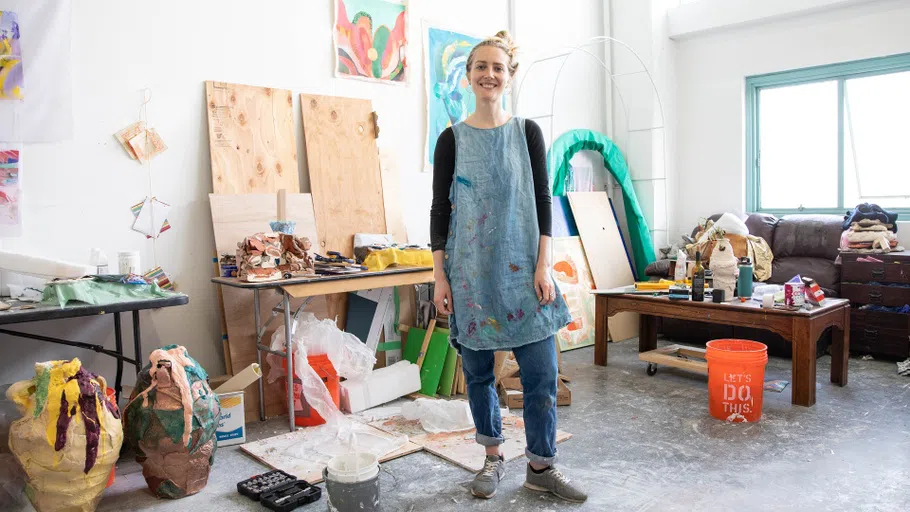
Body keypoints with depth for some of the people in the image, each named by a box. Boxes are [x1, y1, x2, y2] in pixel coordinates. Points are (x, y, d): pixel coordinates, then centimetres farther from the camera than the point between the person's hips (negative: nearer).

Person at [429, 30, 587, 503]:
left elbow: (542, 201, 3)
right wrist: (440, 276, -3)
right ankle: (493, 458, 27)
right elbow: (440, 209, 2)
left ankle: (541, 465, 17)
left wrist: (543, 265, -5)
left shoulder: (527, 133, 5)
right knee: (478, 370, 9)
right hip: (470, 270, 0)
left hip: (522, 268, 0)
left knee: (541, 371, 0)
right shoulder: (452, 138, 3)